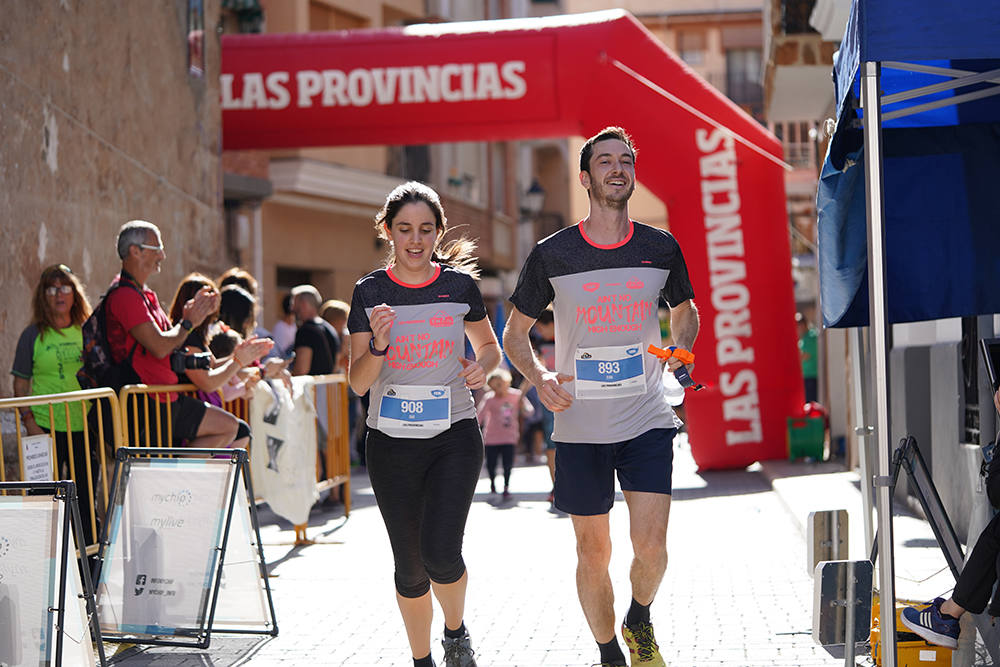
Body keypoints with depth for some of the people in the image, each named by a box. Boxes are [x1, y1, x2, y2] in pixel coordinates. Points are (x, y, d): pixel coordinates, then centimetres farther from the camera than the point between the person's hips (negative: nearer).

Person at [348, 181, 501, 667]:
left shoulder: (460, 285, -1)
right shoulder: (370, 292, -3)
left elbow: (490, 347, 14)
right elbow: (358, 382, -3)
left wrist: (482, 366, -9)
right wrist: (378, 344, -23)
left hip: (454, 439, -1)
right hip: (392, 444, 1)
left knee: (441, 552, -16)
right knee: (410, 567, 7)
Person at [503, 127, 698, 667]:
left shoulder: (661, 248, 3)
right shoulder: (551, 254, -2)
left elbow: (685, 313, 21)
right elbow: (515, 333, 9)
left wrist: (681, 350, 0)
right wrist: (539, 376, -10)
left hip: (647, 420, 1)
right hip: (580, 426, 0)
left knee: (650, 546, -9)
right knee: (593, 551, 6)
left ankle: (639, 620, 22)